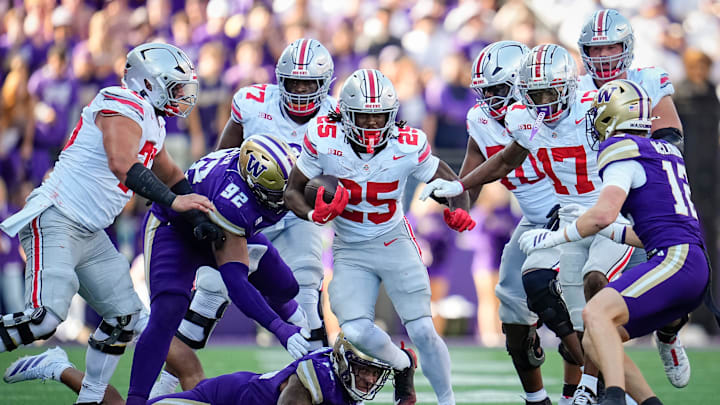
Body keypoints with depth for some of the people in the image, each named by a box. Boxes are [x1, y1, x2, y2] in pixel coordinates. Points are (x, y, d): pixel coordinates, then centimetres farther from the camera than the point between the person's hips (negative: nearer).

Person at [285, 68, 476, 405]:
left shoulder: (408, 146, -16)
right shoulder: (323, 140, -17)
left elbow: (451, 184, -3)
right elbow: (293, 192, -6)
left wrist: (459, 211, -26)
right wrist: (314, 214, -28)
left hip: (394, 242, -1)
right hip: (350, 251, 1)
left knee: (423, 331, -9)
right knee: (356, 332, -16)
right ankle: (402, 365, 18)